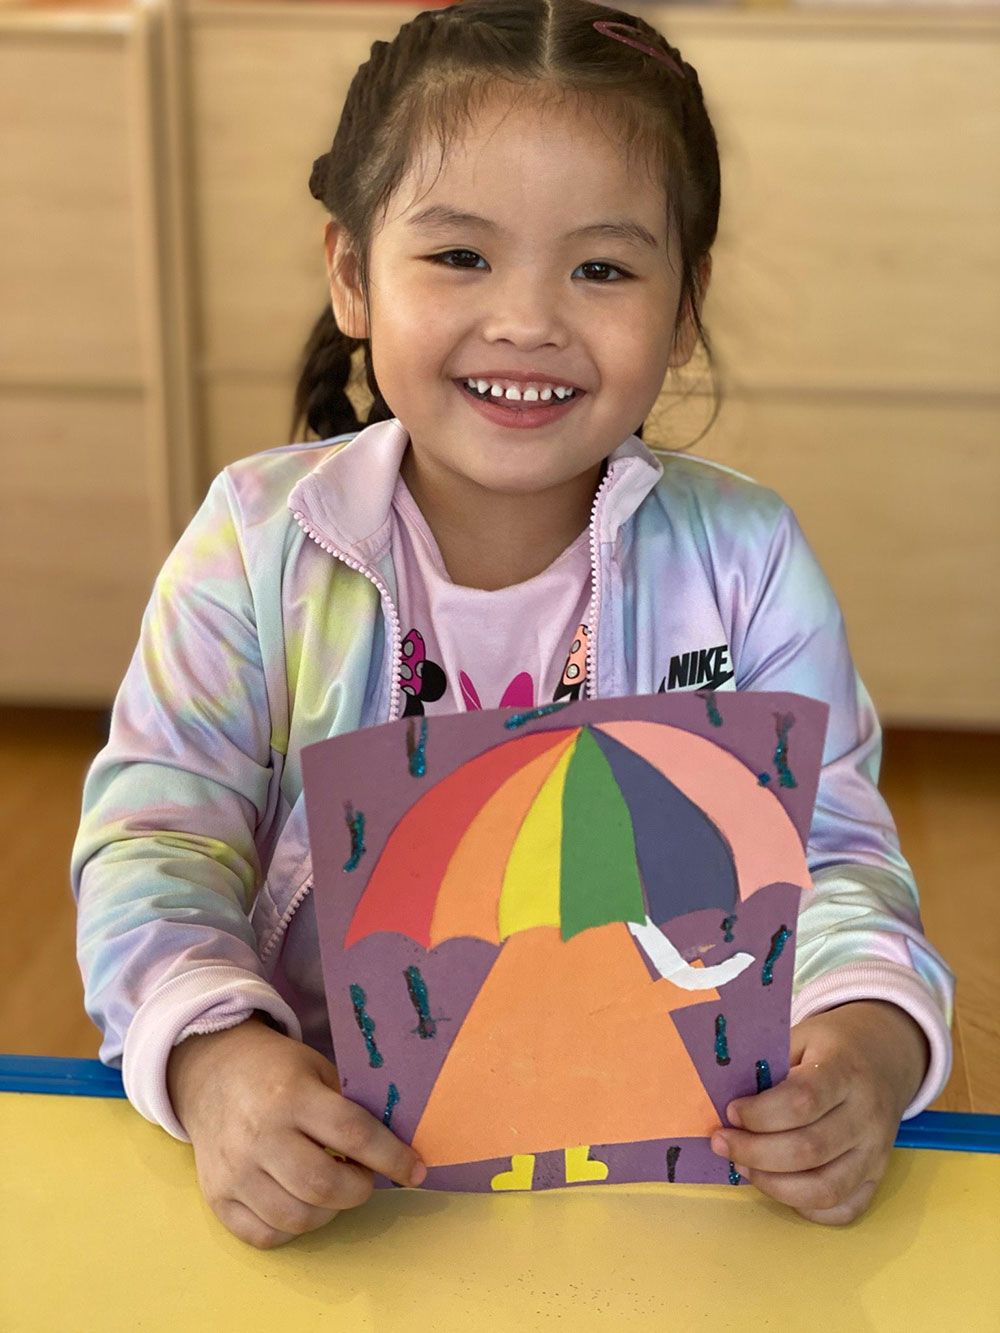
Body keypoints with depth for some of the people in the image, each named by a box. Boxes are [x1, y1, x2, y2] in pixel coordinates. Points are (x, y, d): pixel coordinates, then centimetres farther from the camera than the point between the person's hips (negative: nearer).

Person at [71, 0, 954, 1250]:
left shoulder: (742, 556, 0)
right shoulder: (259, 540, -2)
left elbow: (831, 852, -2)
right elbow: (155, 842, -7)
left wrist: (870, 1034, -23)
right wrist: (211, 1054, -27)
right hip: (332, 1146, -1)